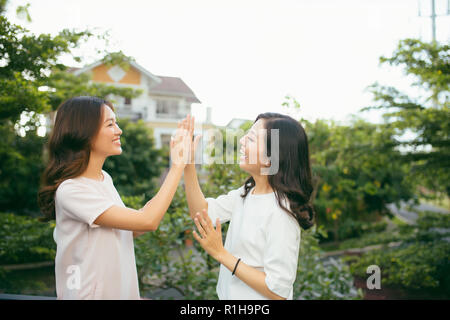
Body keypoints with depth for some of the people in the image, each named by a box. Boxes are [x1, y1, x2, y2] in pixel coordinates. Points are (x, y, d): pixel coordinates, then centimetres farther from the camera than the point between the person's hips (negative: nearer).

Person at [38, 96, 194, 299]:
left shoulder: (104, 178, 4)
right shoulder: (70, 190, -22)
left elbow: (134, 229, 2)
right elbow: (147, 221, -25)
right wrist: (178, 166, -20)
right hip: (91, 294, -8)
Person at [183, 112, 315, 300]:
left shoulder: (280, 213, -27)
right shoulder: (248, 192, -2)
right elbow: (201, 211, -1)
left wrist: (220, 253, -25)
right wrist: (187, 163, -11)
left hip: (257, 296, -7)